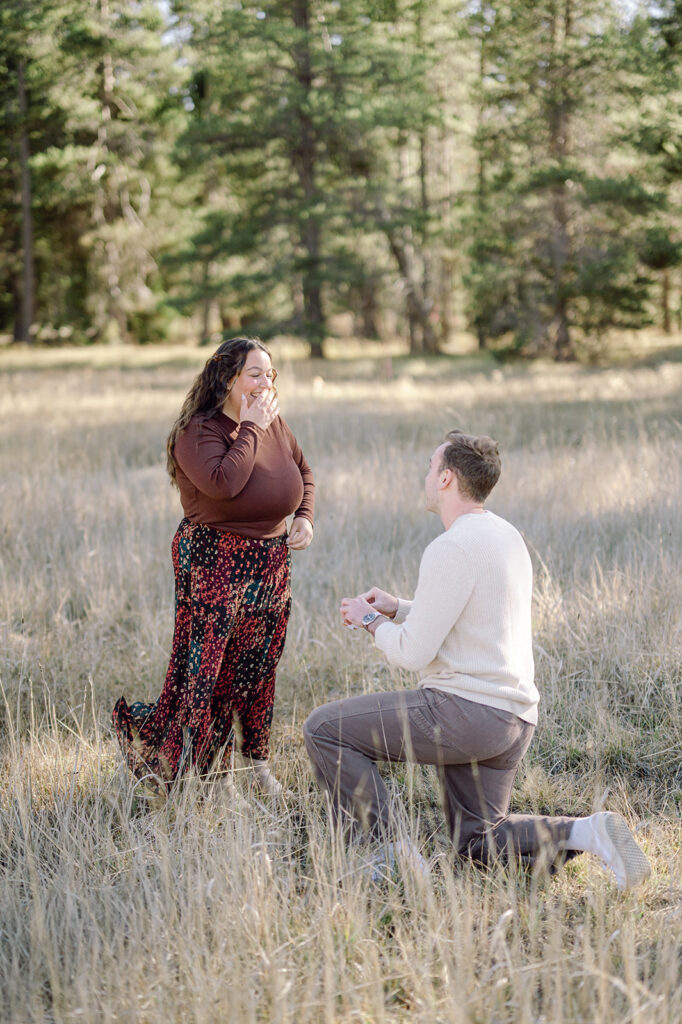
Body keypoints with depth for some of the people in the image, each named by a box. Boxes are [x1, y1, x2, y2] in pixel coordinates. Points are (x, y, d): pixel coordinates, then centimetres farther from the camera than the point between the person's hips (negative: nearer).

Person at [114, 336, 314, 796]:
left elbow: (303, 471, 21)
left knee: (259, 665, 13)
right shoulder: (198, 431, -14)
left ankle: (258, 760, 26)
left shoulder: (275, 424, 5)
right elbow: (224, 482, -32)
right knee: (204, 666, -6)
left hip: (271, 564, 6)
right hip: (216, 564, -6)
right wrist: (251, 428, -22)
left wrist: (306, 517, 4)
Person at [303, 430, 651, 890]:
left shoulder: (451, 549, -17)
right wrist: (396, 608, 17)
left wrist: (371, 621, 2)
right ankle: (588, 833, 0)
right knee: (479, 843, 21)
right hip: (515, 717, 10)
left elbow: (414, 652, -17)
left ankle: (396, 853, -3)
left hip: (465, 709, -10)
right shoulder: (506, 535, 13)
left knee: (324, 728, -2)